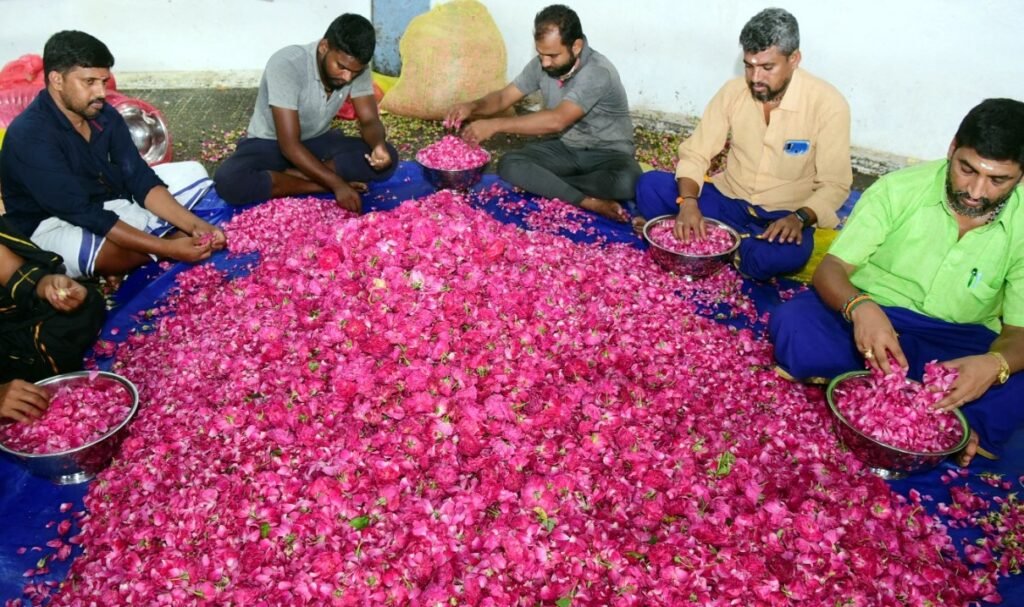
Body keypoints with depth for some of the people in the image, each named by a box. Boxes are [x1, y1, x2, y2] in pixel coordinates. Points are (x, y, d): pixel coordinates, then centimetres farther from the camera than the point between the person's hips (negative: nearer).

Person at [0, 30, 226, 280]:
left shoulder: (104, 114, -6)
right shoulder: (29, 136, -27)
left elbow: (140, 179, -8)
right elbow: (84, 215, -32)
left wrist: (195, 225, -23)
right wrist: (167, 247, -38)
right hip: (54, 225, -7)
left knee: (192, 174, 3)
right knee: (114, 249, -40)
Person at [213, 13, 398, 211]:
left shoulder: (356, 67, -16)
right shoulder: (286, 64, -31)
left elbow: (369, 121, -10)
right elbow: (290, 145, -31)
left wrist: (379, 145, -35)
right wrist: (337, 184, -37)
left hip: (318, 141, 4)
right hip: (269, 143, -4)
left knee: (387, 159, -22)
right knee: (228, 181, -36)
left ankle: (291, 175, -18)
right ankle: (323, 187, -21)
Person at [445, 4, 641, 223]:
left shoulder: (598, 72, -28)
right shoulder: (541, 64, -6)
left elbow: (557, 120, -37)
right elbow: (504, 97, 2)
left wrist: (496, 125, -37)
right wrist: (473, 106, -21)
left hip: (609, 153, -5)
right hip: (565, 148, 5)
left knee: (627, 182, -39)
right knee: (509, 165, -22)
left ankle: (545, 185, -22)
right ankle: (589, 202, -25)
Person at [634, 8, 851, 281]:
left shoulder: (828, 104, -14)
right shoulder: (733, 91, -4)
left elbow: (834, 184, -11)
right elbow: (695, 153, -6)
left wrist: (800, 218, -30)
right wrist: (688, 201, -25)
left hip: (782, 217, -1)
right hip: (728, 200, 2)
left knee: (786, 253, -38)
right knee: (650, 185, -19)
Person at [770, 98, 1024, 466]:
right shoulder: (899, 189, -11)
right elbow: (830, 270, -14)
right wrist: (859, 307, -38)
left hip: (957, 341, 1)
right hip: (869, 317, 0)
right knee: (793, 322, -32)